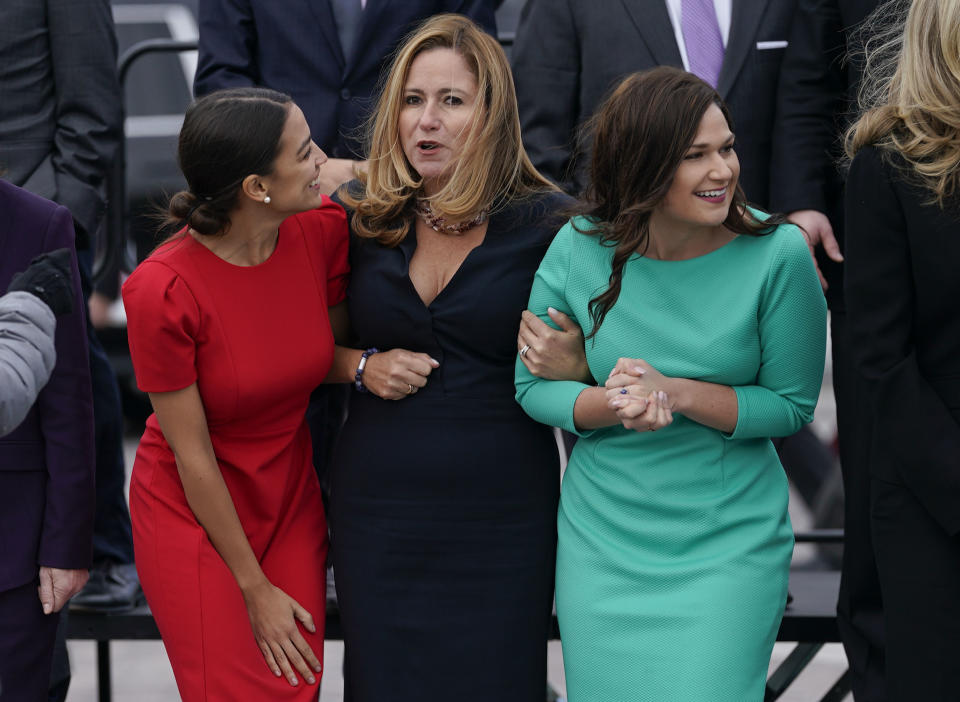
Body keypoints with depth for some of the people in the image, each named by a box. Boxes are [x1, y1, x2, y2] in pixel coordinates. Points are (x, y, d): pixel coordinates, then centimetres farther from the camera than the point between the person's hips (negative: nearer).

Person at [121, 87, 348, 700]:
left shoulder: (321, 230, -12)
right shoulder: (163, 289, -26)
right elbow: (192, 454, -17)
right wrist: (255, 589, -11)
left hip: (289, 504, 5)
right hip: (194, 515, -5)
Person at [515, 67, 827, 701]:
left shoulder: (777, 253, -12)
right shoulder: (579, 249, -7)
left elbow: (793, 404, -5)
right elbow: (533, 387, 1)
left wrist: (678, 393, -20)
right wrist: (613, 404, -19)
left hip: (730, 546, -2)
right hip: (602, 538, 2)